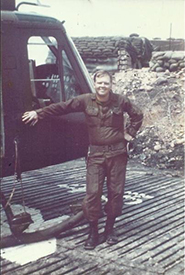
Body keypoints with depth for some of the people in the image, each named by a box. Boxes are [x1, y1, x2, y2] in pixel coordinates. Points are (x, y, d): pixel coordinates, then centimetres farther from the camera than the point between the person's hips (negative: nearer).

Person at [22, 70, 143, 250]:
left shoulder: (121, 101, -2)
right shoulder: (85, 100, -2)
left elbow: (137, 115, 13)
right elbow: (61, 107, 0)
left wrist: (130, 133, 5)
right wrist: (39, 113, -3)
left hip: (117, 152, 1)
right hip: (96, 153, 0)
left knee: (116, 191, 6)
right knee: (92, 192, -4)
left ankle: (110, 228, 24)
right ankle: (93, 231, 11)